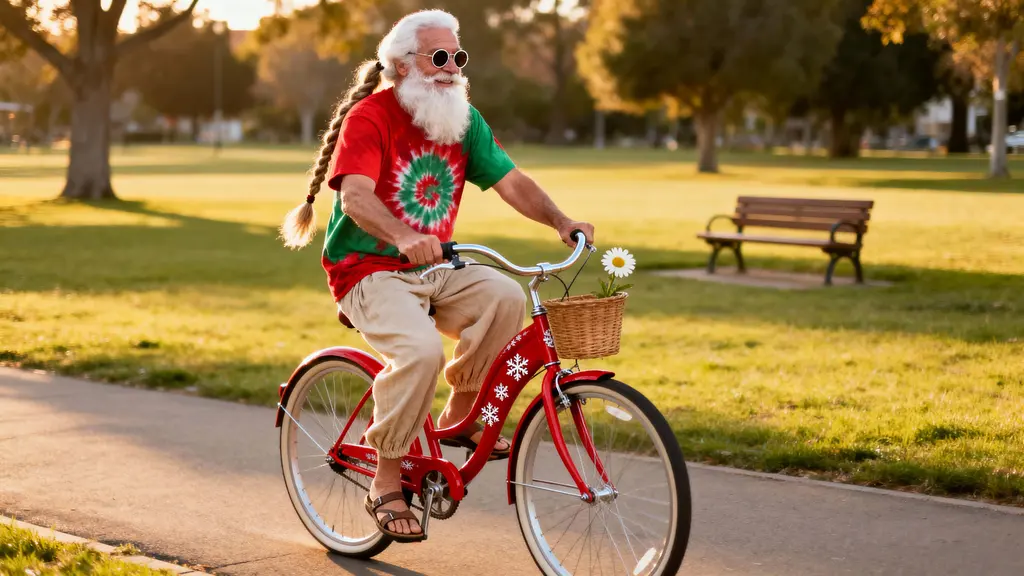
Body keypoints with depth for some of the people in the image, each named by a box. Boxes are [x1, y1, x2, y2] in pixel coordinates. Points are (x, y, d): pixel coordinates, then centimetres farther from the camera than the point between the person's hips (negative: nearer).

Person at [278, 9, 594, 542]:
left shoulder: (464, 119, 7)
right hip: (369, 272, -6)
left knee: (504, 297, -24)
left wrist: (560, 221, -16)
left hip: (434, 269, 6)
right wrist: (404, 237, -46)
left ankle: (458, 416, -3)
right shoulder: (369, 116, -13)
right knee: (420, 349, -32)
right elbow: (355, 198, -27)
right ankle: (385, 483, -14)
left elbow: (510, 180, 2)